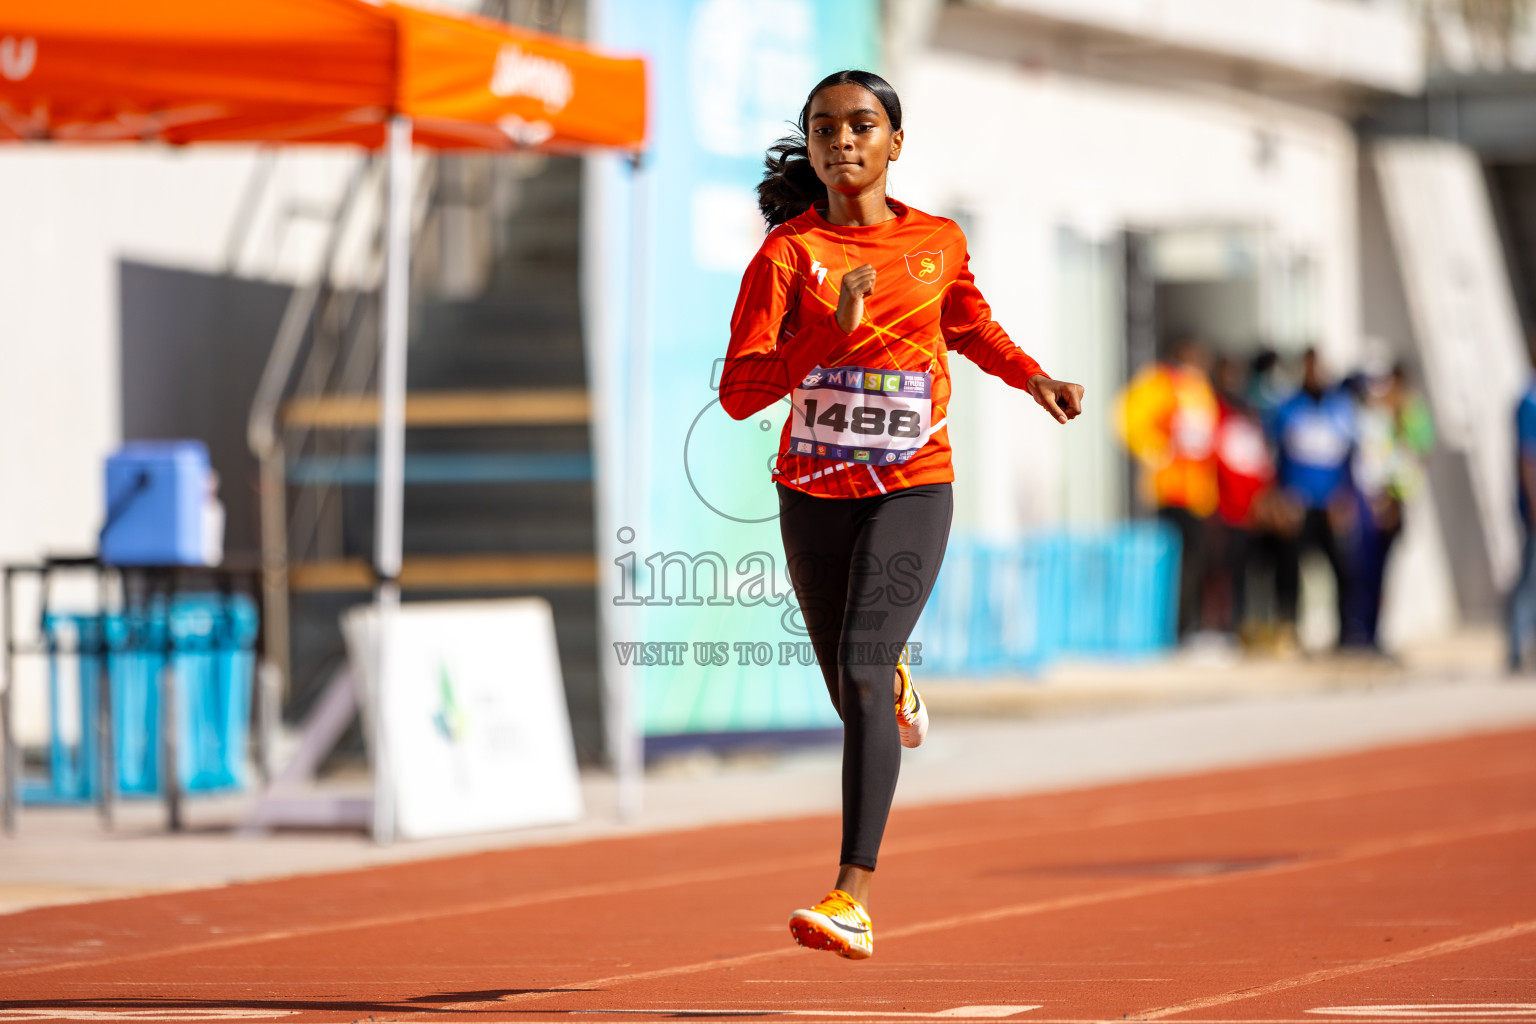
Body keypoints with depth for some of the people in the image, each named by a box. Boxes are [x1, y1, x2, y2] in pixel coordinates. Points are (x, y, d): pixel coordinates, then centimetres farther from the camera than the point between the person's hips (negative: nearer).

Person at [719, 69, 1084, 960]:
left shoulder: (938, 243, 3)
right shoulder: (787, 252, -5)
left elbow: (970, 324, 27)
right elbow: (739, 392, -13)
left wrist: (1032, 377, 11)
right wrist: (830, 334, -25)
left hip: (911, 489, -1)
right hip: (813, 491, 1)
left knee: (862, 667, -22)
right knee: (855, 698, 14)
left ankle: (854, 899, -28)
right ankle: (896, 684, 57)